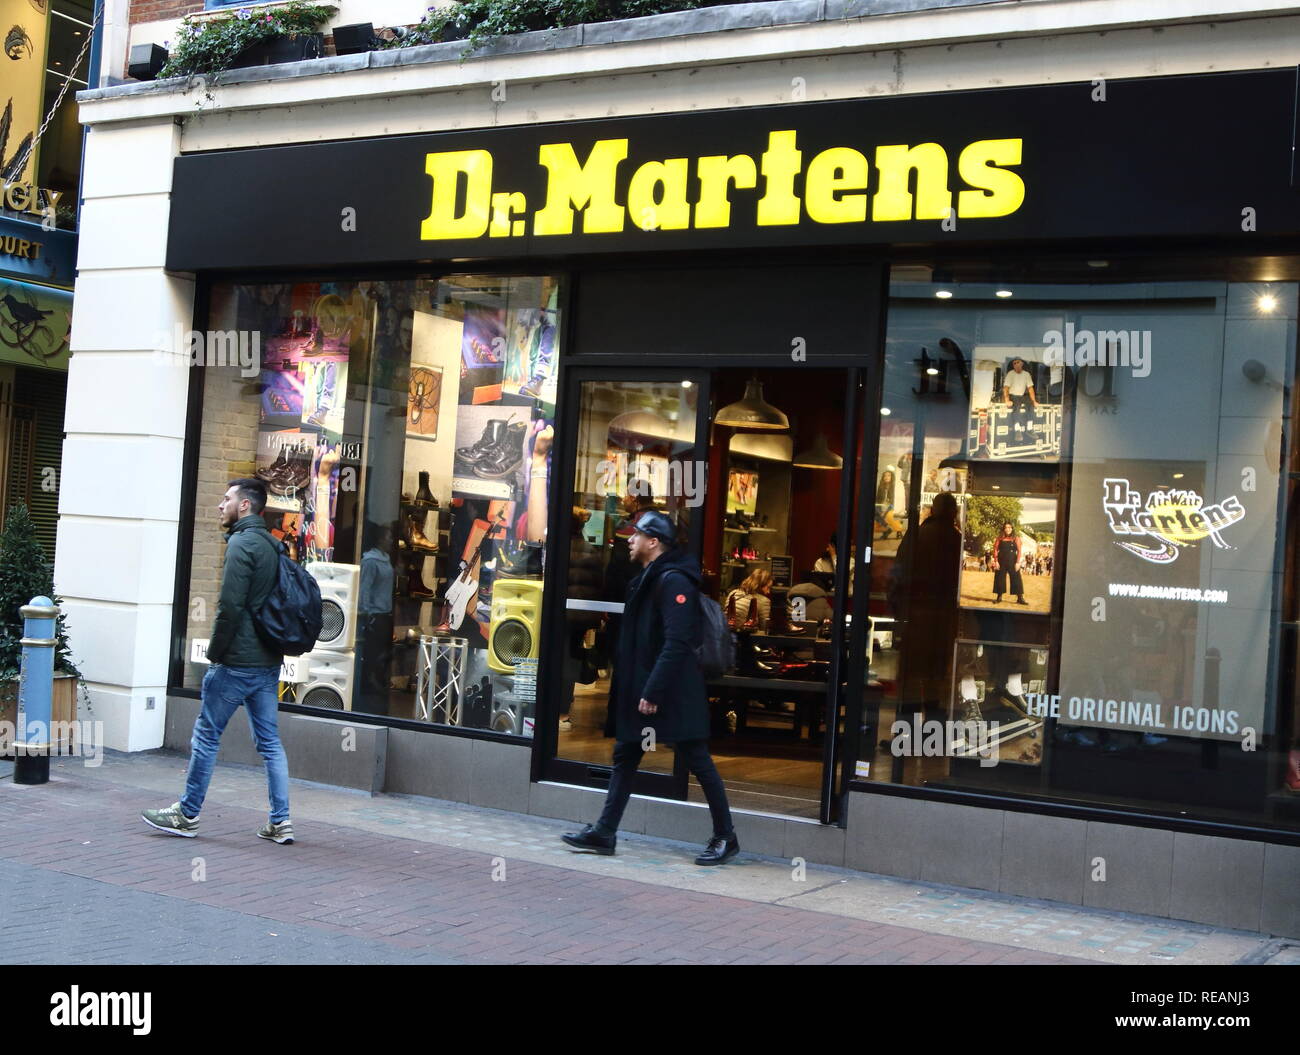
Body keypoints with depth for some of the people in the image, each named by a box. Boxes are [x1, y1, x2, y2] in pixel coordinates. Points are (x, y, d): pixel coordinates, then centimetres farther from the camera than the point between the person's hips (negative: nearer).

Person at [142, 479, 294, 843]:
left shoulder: (242, 543, -13)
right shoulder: (271, 545, 13)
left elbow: (230, 606, -20)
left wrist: (215, 652, -11)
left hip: (236, 662, -8)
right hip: (268, 662, 8)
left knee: (206, 736, 4)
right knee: (270, 742, 9)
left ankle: (187, 815, 13)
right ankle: (280, 822, 8)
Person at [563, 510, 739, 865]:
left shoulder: (674, 582, -16)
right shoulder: (646, 580, 15)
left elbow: (677, 642, -24)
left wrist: (653, 692, -25)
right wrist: (636, 689, 16)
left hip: (674, 694, -10)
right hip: (641, 689, 10)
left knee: (699, 763, -1)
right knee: (624, 757, 11)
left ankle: (725, 838, 8)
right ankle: (604, 833, 18)